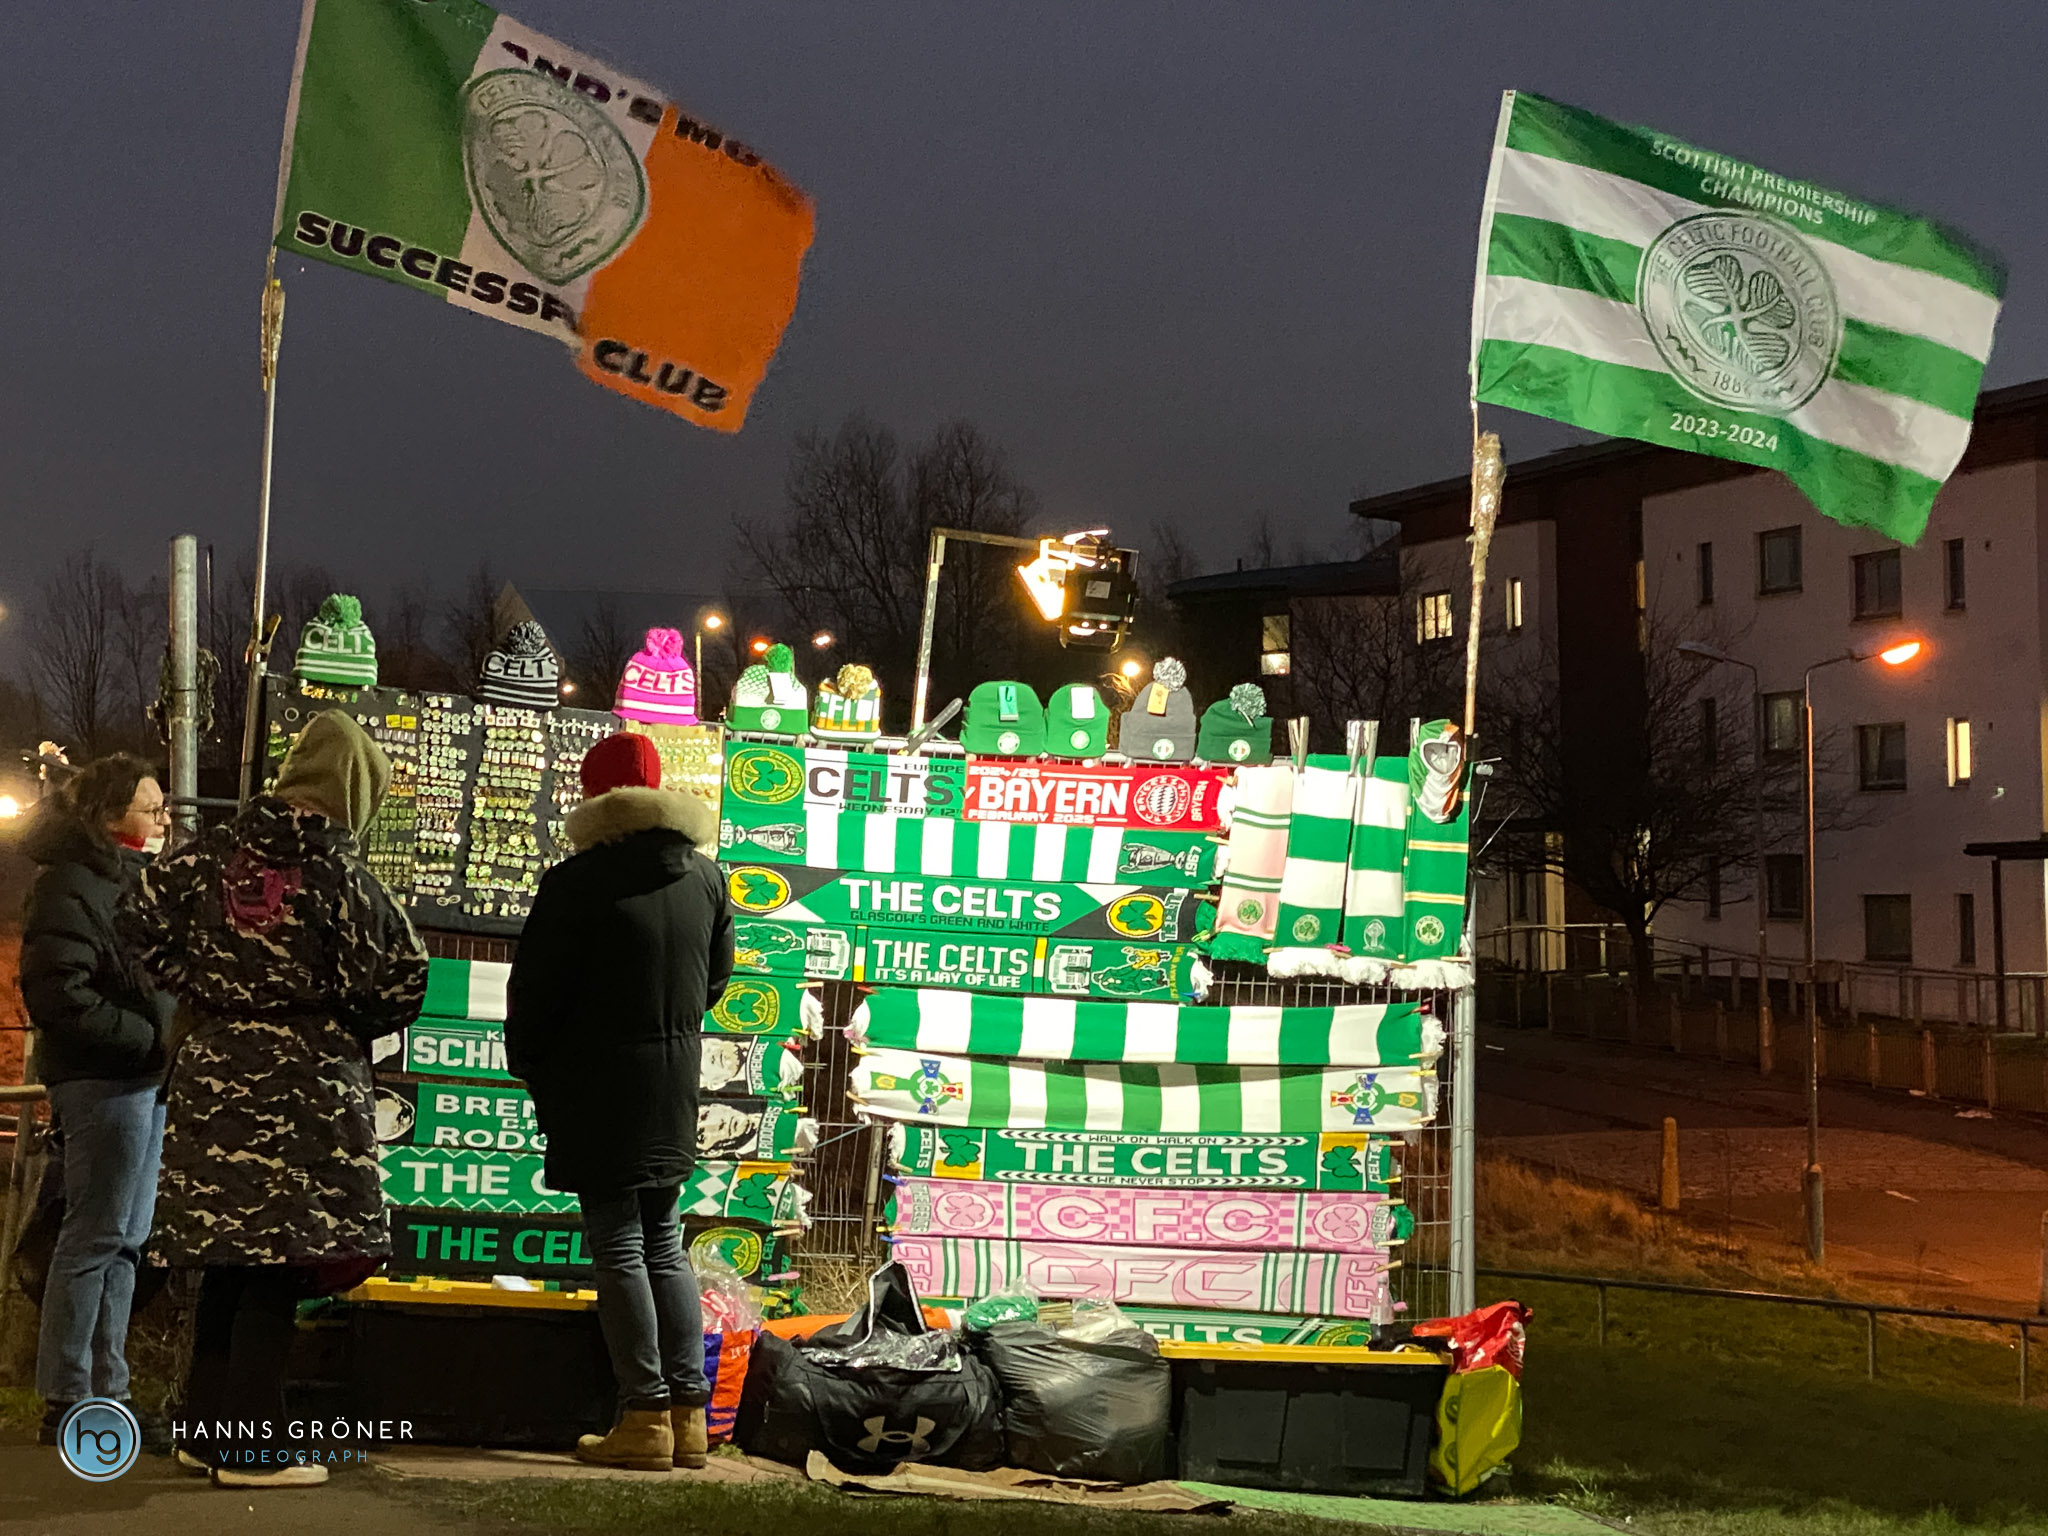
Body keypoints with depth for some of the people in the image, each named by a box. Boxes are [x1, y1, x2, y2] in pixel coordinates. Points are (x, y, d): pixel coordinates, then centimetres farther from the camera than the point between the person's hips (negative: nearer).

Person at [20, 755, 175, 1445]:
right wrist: (152, 1040, -17)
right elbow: (59, 997, -18)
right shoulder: (70, 885, -10)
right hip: (102, 1078, -9)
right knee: (96, 1235, -7)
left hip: (145, 1077, 9)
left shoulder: (135, 880, 18)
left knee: (126, 1239, 11)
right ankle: (67, 1401, -1)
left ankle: (106, 1391, 17)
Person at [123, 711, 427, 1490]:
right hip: (304, 1084, -6)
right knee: (279, 1258, -1)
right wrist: (344, 1024, 8)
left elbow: (147, 917, 8)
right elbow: (401, 981, -11)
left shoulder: (216, 852, 1)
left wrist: (205, 993, 15)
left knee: (227, 1249, 15)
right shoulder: (340, 877, -12)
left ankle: (205, 1424, 23)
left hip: (213, 1069, 6)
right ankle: (253, 1446, 2)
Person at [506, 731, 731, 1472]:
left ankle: (645, 1417, -1)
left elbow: (533, 991, -8)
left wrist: (528, 1064, 8)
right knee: (664, 1243, 14)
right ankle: (688, 1413, 13)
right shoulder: (704, 876, 4)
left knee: (618, 1247, -1)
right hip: (675, 1088, 6)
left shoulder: (576, 883, -14)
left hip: (598, 1089, -6)